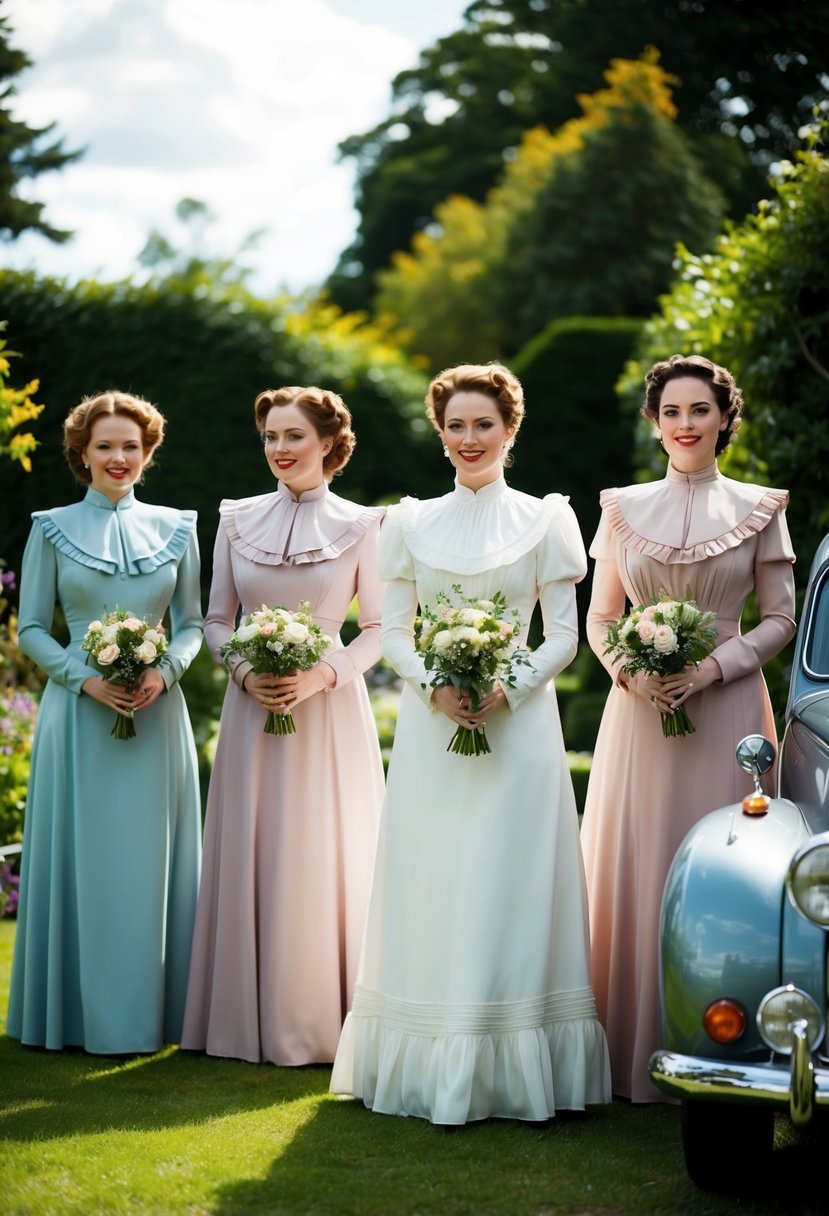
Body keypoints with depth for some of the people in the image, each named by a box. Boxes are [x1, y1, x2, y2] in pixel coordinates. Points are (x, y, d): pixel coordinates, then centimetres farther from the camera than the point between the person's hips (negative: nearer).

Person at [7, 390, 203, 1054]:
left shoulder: (176, 528, 8)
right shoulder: (52, 529, 3)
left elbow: (192, 623, 9)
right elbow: (32, 629, 2)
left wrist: (164, 672, -10)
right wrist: (85, 677, -13)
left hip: (157, 711, 2)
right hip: (79, 711, -1)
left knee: (153, 860, 4)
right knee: (82, 860, 1)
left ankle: (154, 1011, 12)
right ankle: (81, 1013, 9)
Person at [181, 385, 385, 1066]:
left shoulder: (360, 526, 0)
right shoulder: (238, 520, 8)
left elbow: (379, 627, 0)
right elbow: (216, 619, 10)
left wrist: (323, 674, -15)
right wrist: (246, 672, -8)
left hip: (330, 709, -2)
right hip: (253, 706, 2)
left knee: (325, 859, 0)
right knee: (253, 857, 4)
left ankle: (324, 1018, 9)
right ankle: (254, 1019, 12)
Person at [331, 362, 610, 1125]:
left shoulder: (544, 520, 5)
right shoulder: (412, 523, 10)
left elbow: (564, 636, 2)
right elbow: (394, 631, 7)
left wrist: (508, 690, -13)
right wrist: (434, 687, -11)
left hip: (518, 725, -2)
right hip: (430, 726, 2)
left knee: (508, 885, -4)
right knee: (431, 893, 1)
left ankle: (511, 1069, 1)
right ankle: (431, 1068, 6)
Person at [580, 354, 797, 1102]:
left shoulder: (758, 509, 4)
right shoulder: (624, 509, 10)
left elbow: (782, 619, 3)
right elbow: (599, 619, 11)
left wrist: (713, 667, -12)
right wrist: (630, 670, -8)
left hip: (726, 709, -2)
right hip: (639, 710, 2)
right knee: (635, 875, 1)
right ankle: (634, 1053, 7)